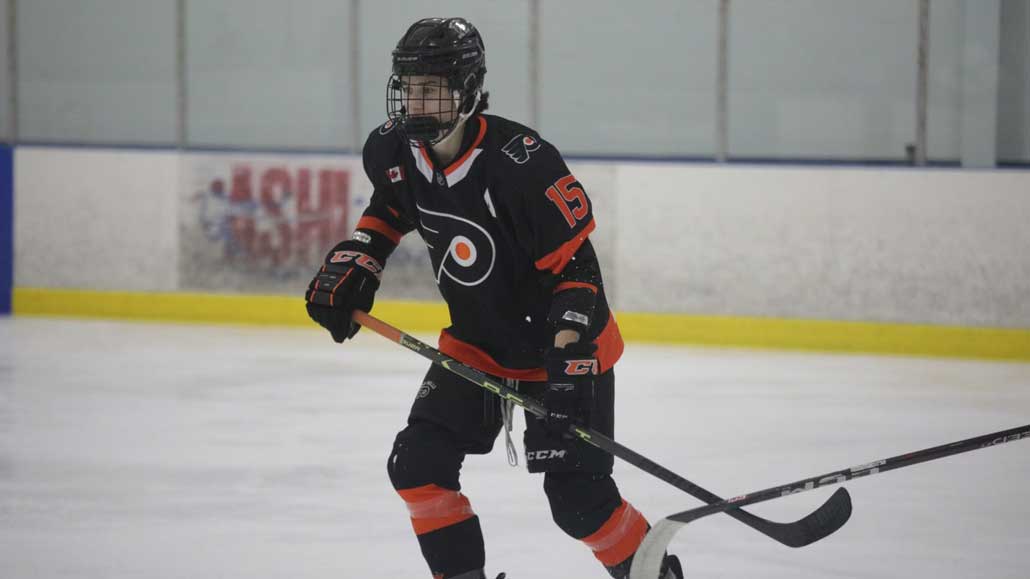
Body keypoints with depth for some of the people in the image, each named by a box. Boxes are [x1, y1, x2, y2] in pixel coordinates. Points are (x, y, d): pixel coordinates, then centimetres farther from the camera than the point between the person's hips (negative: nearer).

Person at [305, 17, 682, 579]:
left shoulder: (523, 164, -30)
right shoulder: (393, 150, -9)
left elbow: (577, 269, -25)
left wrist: (569, 363, -32)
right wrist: (351, 264, 4)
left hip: (564, 344, -6)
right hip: (475, 343, 6)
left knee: (578, 500, -9)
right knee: (417, 465, -6)